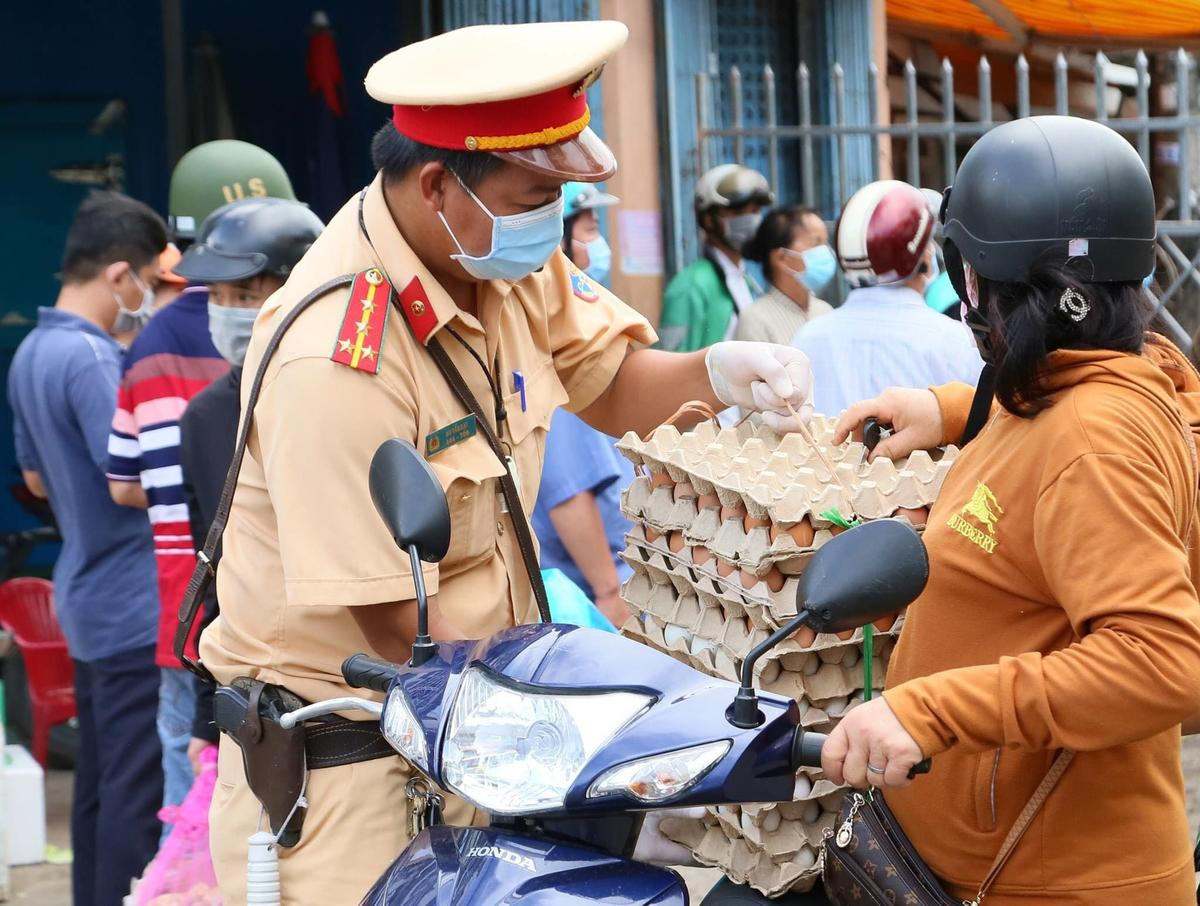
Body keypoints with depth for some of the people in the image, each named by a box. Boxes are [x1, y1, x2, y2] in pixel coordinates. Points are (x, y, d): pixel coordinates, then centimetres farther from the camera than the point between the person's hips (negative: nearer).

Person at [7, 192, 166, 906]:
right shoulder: (89, 357, -19)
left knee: (100, 785, 15)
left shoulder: (31, 353, 11)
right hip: (135, 607, -10)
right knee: (138, 792, -5)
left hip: (88, 600, 10)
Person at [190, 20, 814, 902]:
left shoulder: (510, 255, -2)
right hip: (346, 755, -7)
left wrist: (716, 370, -8)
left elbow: (606, 383, 14)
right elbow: (390, 620, -24)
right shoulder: (340, 358, -27)